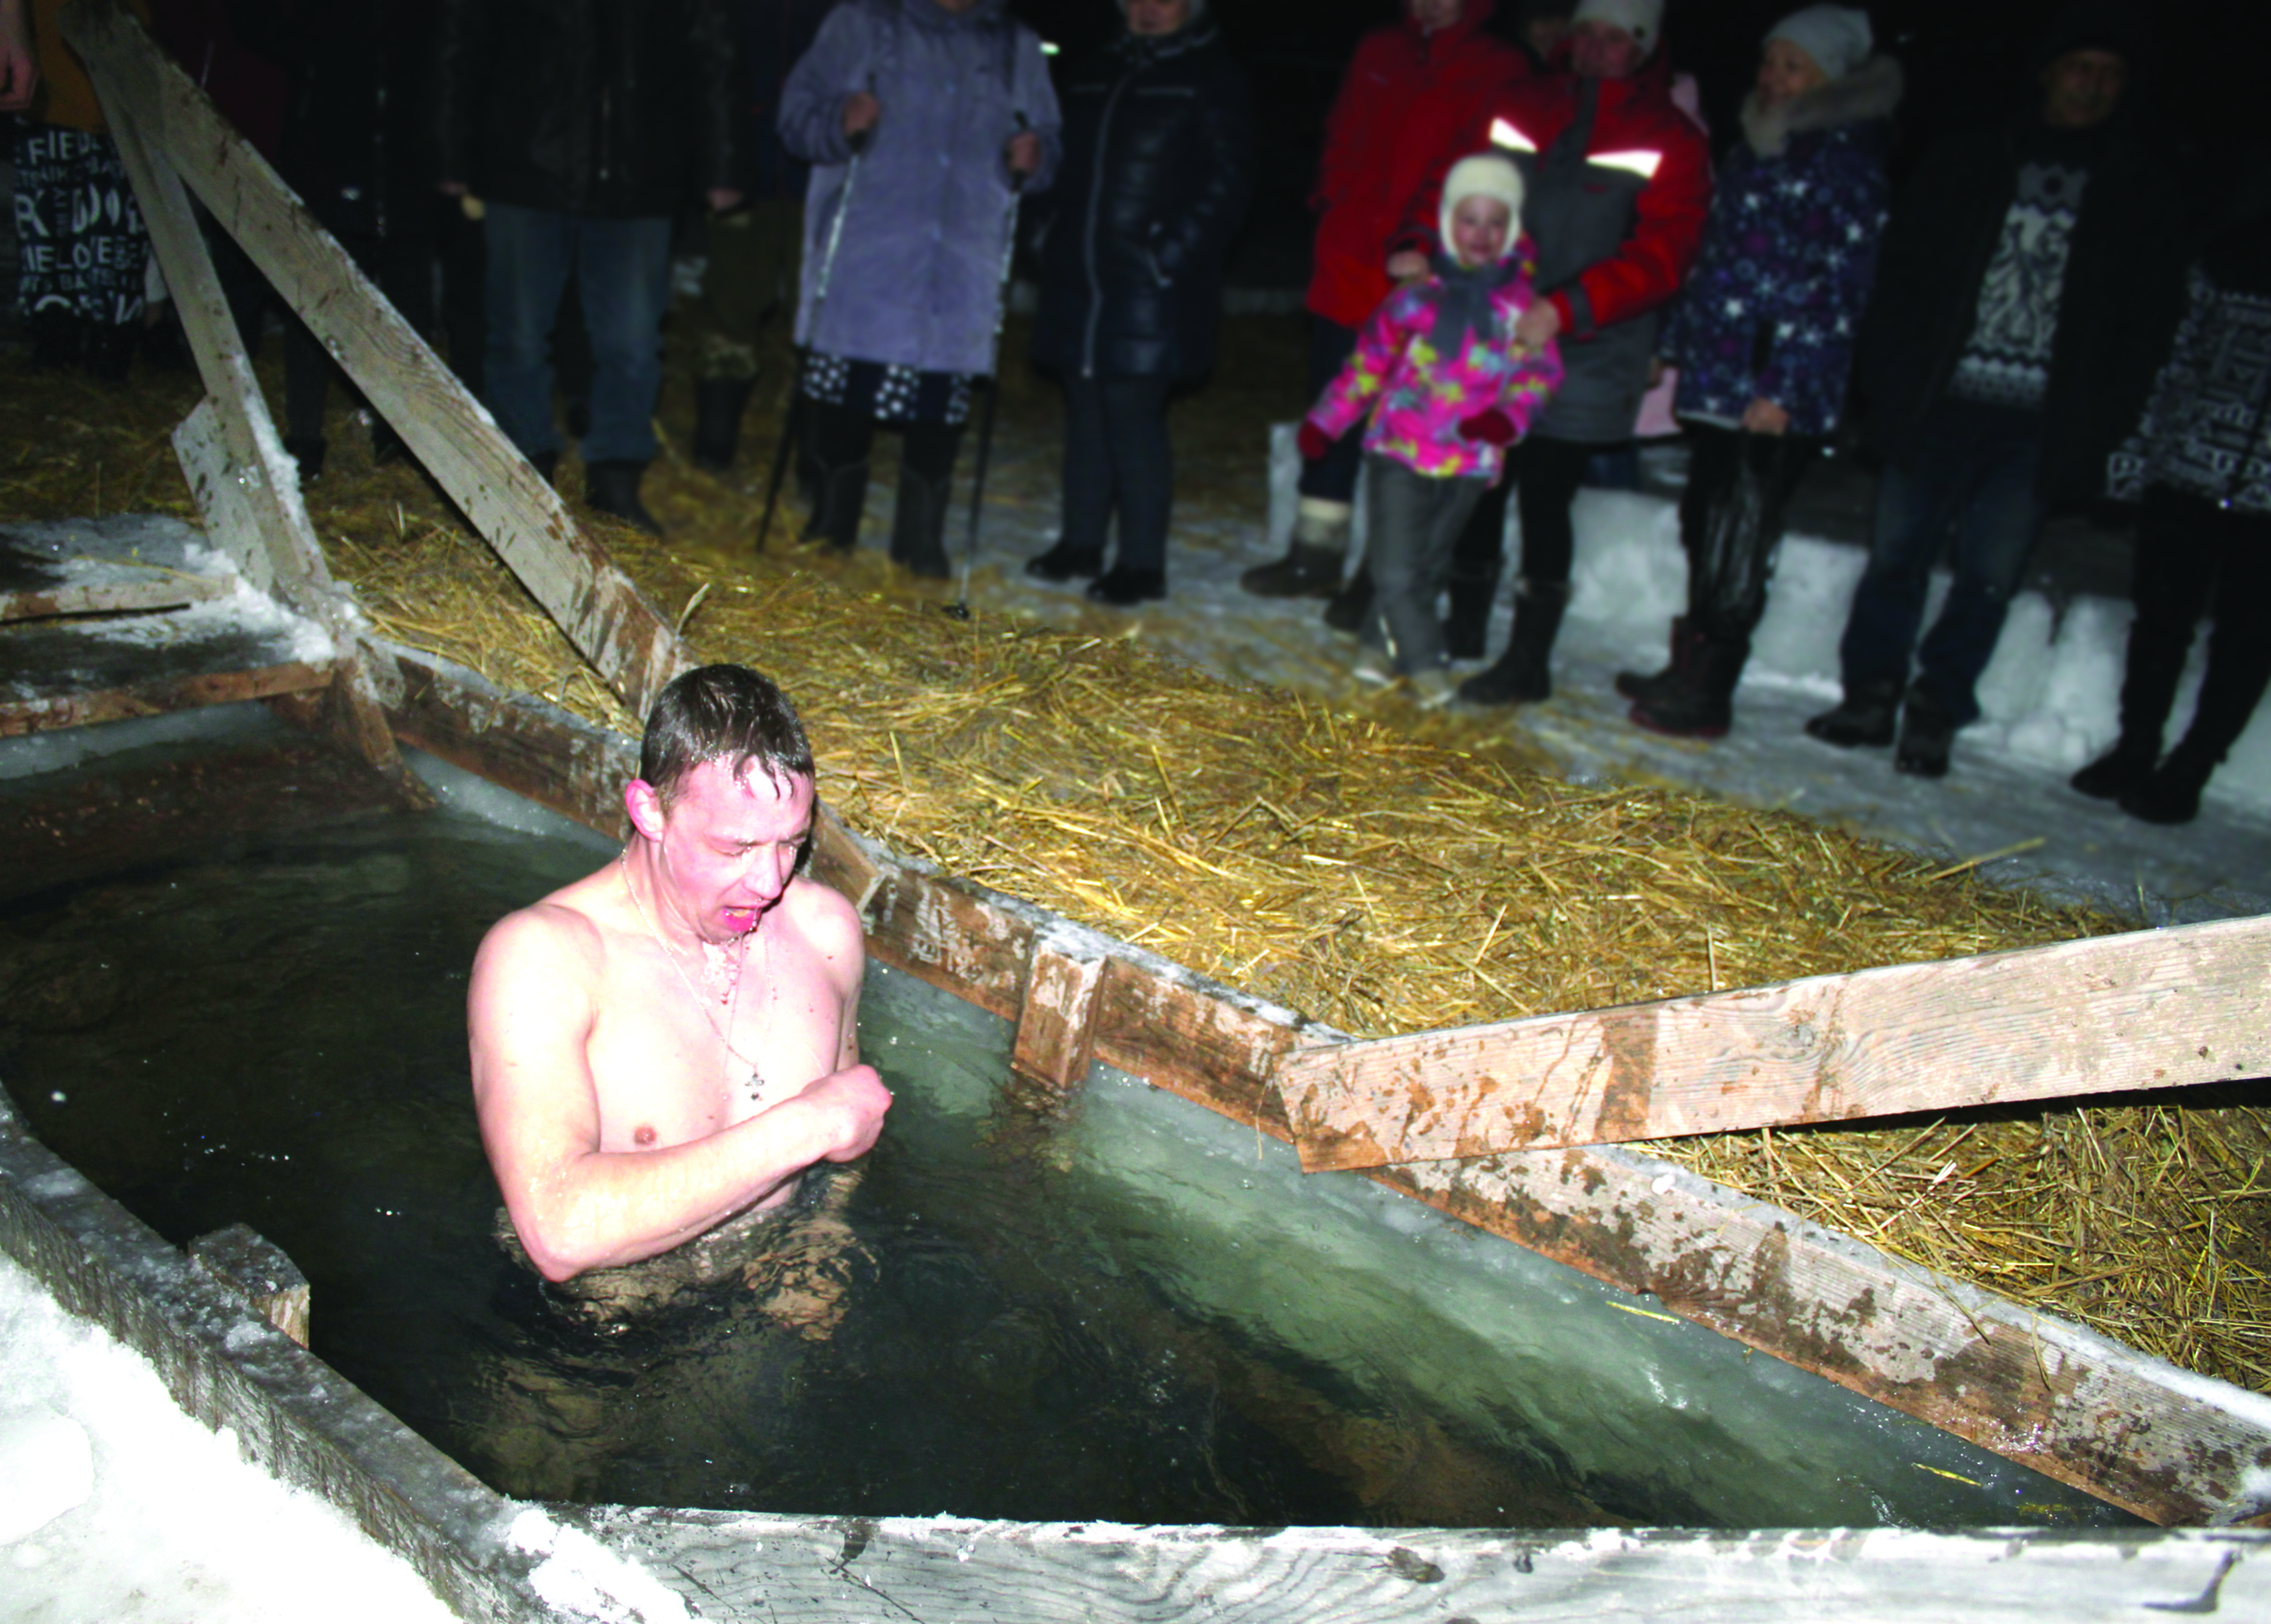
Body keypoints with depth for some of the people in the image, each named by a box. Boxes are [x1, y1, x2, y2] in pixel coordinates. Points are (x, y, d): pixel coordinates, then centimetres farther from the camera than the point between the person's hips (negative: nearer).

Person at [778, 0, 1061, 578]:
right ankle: (831, 523, 17)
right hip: (862, 261, -1)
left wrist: (1031, 161, -6)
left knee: (941, 401, -2)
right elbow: (798, 110, 4)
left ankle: (921, 536, 12)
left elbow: (1048, 139, 18)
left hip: (963, 266, 2)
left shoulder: (1018, 49, 15)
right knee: (841, 392, -1)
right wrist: (839, 123, -18)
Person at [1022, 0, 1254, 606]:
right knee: (1085, 409, 10)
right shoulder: (1094, 76, 18)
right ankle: (1080, 543, 22)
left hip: (1150, 288, -6)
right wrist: (1051, 236, 13)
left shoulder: (1214, 79, -2)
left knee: (1133, 414, -9)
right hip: (1079, 281, 7)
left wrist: (1170, 255, -15)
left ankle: (1143, 563, 0)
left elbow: (1227, 184, -8)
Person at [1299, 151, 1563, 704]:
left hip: (1468, 461, 2)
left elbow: (1539, 370, 5)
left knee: (1425, 569, 13)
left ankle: (1383, 647, 32)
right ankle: (1425, 664, 7)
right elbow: (1370, 361, 6)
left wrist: (1509, 415, -15)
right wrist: (1326, 421, 7)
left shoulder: (1521, 305, 0)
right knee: (1395, 570, -7)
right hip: (1399, 451, -2)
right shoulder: (1418, 297, -2)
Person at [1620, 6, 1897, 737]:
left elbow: (1842, 283, -13)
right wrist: (1679, 344, 19)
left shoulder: (1846, 158, -8)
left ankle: (1706, 696, 4)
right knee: (1704, 525, 13)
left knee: (1737, 542, -4)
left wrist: (1786, 386, -18)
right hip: (1716, 375, 8)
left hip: (1777, 393, -8)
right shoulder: (1752, 149, 16)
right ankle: (1690, 670, 24)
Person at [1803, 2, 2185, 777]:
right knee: (1896, 554, 2)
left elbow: (2147, 324, 10)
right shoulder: (1966, 163, 10)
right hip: (1939, 402, 0)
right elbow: (1900, 272, 8)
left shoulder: (2139, 198, 11)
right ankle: (1870, 695, 16)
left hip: (2041, 424, 0)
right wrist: (1887, 385, -2)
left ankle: (1935, 712, 11)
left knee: (1991, 576, -2)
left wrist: (2103, 425, -2)